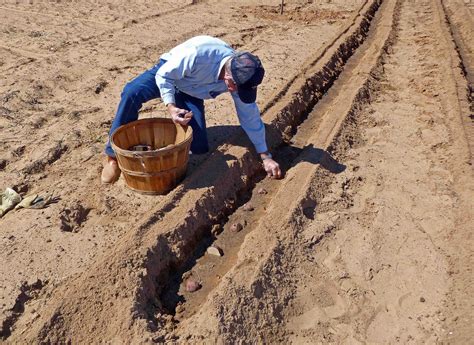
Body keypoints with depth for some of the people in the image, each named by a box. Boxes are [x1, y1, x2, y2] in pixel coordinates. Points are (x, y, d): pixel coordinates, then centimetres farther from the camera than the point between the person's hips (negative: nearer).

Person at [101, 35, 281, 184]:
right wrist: (171, 107, -40)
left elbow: (251, 118, -14)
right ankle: (114, 156, -19)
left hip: (191, 94, 3)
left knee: (200, 148, -12)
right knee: (132, 93, -34)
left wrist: (266, 156, -12)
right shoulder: (198, 53, -40)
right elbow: (163, 75, -25)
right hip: (166, 75, -3)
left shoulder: (240, 78, -24)